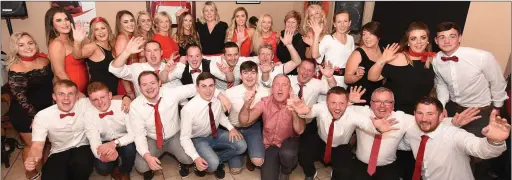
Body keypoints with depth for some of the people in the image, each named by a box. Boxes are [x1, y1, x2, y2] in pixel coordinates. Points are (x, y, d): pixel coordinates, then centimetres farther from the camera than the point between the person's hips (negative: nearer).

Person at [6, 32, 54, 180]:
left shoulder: (44, 60, -2)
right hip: (24, 115, -5)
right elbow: (21, 98, -21)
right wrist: (35, 115, -19)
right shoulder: (16, 70, -21)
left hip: (46, 109, 6)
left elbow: (51, 84, 10)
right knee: (33, 145, 10)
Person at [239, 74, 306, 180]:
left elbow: (299, 131, -30)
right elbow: (244, 122, -19)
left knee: (287, 153, -36)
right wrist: (247, 104, -39)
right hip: (270, 145, 1)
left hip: (289, 142, -1)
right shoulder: (265, 102, -12)